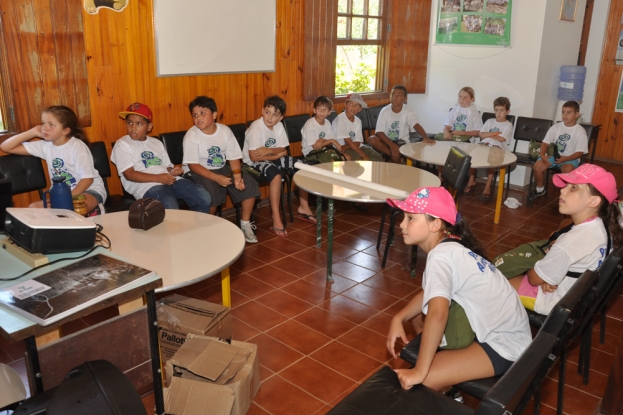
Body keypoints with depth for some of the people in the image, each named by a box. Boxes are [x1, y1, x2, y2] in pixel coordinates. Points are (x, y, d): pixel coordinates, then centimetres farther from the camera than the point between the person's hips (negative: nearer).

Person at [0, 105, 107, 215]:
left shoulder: (77, 146, -12)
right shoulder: (45, 146, 2)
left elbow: (88, 178, -16)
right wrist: (32, 132, -2)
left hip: (90, 191, -6)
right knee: (34, 208, -16)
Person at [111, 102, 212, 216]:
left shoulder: (156, 142, 24)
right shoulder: (122, 144, 6)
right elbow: (129, 174, -6)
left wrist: (173, 171, -1)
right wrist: (158, 178, -17)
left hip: (170, 180, 6)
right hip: (146, 185, -6)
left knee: (204, 197, -14)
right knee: (171, 206, -37)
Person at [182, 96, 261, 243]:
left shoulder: (225, 130, -5)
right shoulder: (191, 135, -17)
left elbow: (234, 157, -2)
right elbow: (193, 165, -20)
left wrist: (237, 174, -23)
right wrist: (217, 178, -30)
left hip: (222, 168, 5)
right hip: (199, 172, -4)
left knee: (250, 185, -12)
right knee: (211, 191, -34)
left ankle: (245, 224, 4)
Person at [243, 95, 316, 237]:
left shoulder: (279, 126, -4)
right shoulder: (256, 127, -23)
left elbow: (283, 150, -3)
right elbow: (254, 156, -27)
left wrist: (269, 151, -23)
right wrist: (277, 154, -17)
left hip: (272, 159, 7)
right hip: (254, 162, -7)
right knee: (276, 174, -35)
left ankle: (303, 207, 9)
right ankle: (276, 219, -30)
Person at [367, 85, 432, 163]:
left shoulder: (408, 112, -9)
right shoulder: (385, 111, -9)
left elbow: (416, 125, -26)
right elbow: (379, 132, -15)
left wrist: (425, 137, -47)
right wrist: (391, 144, -30)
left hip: (401, 142, -2)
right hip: (386, 141, 2)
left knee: (395, 155, -34)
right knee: (372, 139, -29)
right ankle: (399, 156, -22)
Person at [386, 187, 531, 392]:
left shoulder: (441, 256, -26)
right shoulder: (450, 247, 2)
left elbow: (437, 314, -38)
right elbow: (431, 293, 13)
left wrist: (419, 372, -30)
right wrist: (398, 318, -2)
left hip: (505, 344, -9)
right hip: (499, 326, 9)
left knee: (414, 383, -18)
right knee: (418, 314, 17)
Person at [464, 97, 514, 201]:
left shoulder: (508, 125, 8)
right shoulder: (489, 121, 21)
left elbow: (502, 138, -8)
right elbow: (481, 134, 7)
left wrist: (488, 135, 1)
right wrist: (494, 134, -4)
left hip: (498, 147, -4)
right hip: (484, 145, 4)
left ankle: (488, 186, -33)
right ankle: (472, 180, -13)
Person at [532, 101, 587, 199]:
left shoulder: (580, 131, -7)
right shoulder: (556, 127, 3)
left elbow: (579, 152, -11)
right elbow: (545, 142, 1)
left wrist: (565, 158, -28)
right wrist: (543, 155, -19)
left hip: (571, 158, -3)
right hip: (554, 155, 4)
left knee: (567, 170, -37)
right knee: (537, 166, -21)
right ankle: (540, 189, 6)